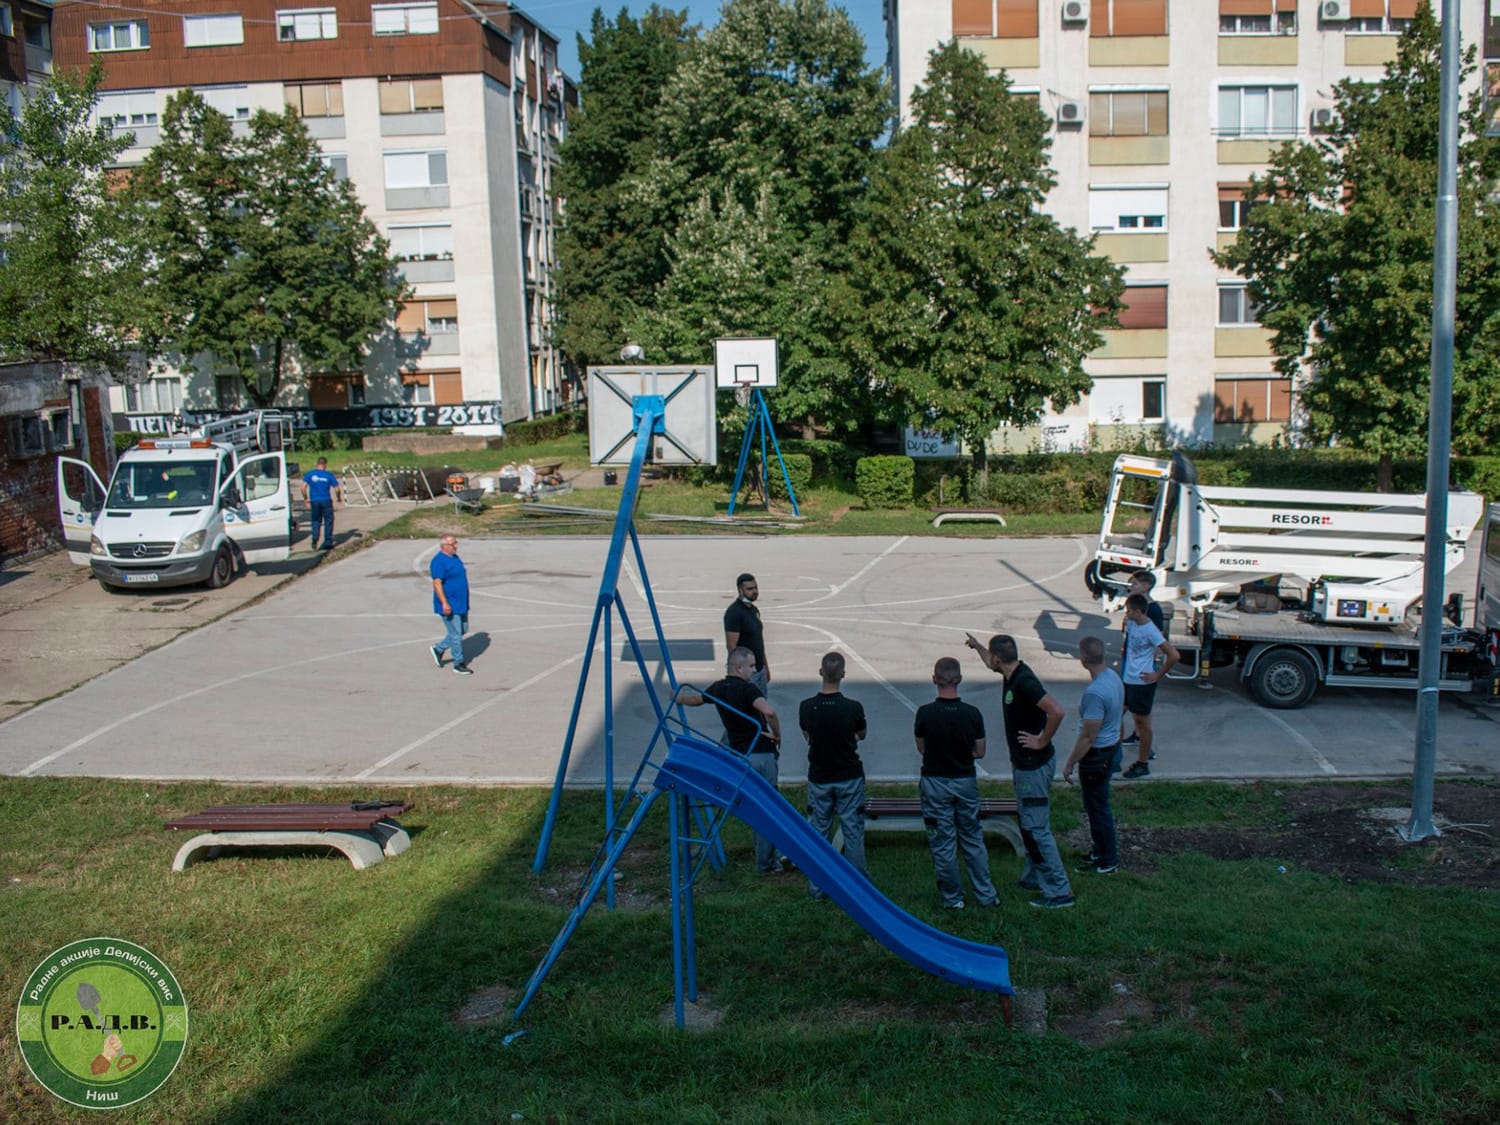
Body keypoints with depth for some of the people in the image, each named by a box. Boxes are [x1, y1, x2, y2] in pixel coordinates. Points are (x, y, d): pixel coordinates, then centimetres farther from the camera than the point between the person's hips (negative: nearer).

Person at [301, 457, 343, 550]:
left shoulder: (309, 474, 2)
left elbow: (303, 487, -5)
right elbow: (337, 489, -3)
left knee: (316, 521, 13)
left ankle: (315, 538, -7)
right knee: (328, 521, 7)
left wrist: (306, 499, 7)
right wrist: (339, 498, 14)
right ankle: (327, 543, 7)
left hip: (314, 501, 2)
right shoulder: (329, 475, -1)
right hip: (326, 501, -2)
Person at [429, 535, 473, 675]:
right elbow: (437, 583, -22)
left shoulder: (455, 557, 12)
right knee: (456, 634, -3)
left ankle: (439, 648, 29)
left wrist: (465, 603, 24)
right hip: (449, 606, -9)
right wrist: (444, 603, -28)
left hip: (460, 604, 9)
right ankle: (459, 664, 8)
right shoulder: (439, 561, -17)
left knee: (463, 630, 15)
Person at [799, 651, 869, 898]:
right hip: (849, 778, -1)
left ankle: (817, 886, 18)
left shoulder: (807, 707, -12)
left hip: (819, 779, 1)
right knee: (853, 831, 9)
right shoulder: (853, 708, -17)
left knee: (818, 832, 12)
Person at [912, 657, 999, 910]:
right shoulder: (972, 713, -11)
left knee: (943, 844, 9)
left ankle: (953, 897, 17)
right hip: (966, 782, 2)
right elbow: (980, 752, -1)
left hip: (935, 783, -2)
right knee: (974, 840, 15)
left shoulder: (925, 713, -16)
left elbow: (921, 748, -1)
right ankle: (986, 895, 20)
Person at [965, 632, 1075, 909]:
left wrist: (1042, 741, -24)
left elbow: (1056, 711, -35)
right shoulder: (1012, 675, 4)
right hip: (1024, 763, 10)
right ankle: (1034, 877, 32)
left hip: (1034, 766, -10)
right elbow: (992, 665, 31)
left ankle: (1060, 891, -2)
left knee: (1036, 828, -6)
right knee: (1029, 825, 20)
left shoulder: (1024, 682, -25)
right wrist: (977, 647, 39)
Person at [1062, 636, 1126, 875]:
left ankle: (1108, 861, 18)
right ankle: (1101, 850, 37)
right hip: (1111, 746, 10)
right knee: (1096, 805, 23)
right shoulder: (1114, 677, 0)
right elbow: (1121, 710, 15)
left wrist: (1070, 764, -16)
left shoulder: (1095, 693, -30)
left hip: (1097, 755, -10)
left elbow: (1087, 737, -26)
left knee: (1097, 807, 5)